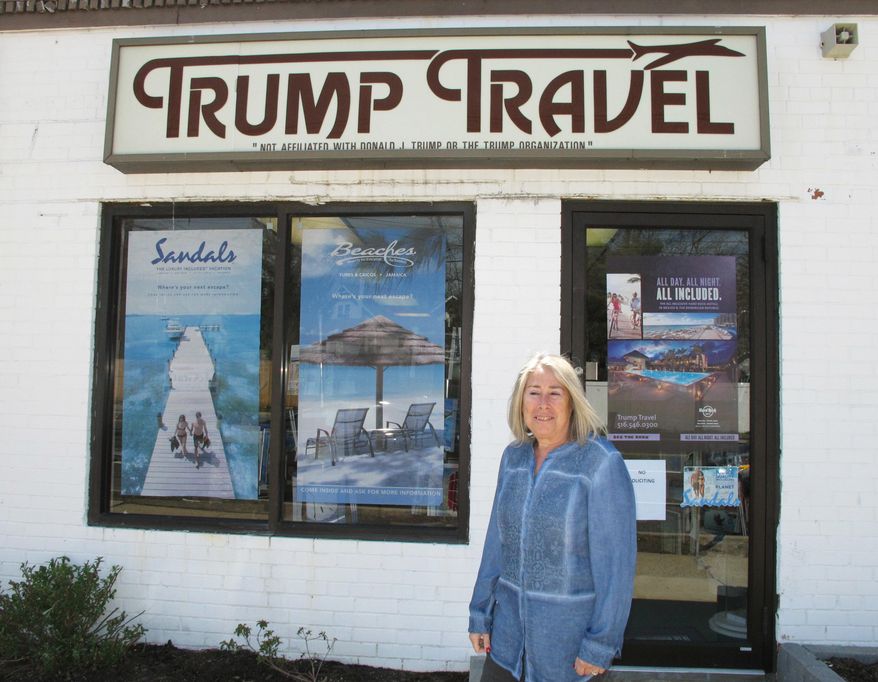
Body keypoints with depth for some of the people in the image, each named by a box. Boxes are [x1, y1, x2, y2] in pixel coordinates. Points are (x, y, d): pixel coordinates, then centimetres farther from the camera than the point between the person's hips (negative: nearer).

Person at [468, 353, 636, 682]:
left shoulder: (602, 463, -16)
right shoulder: (513, 457, 1)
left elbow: (616, 561, -15)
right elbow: (497, 541, 7)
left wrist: (600, 646, -13)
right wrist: (479, 614, 8)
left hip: (569, 633, -4)